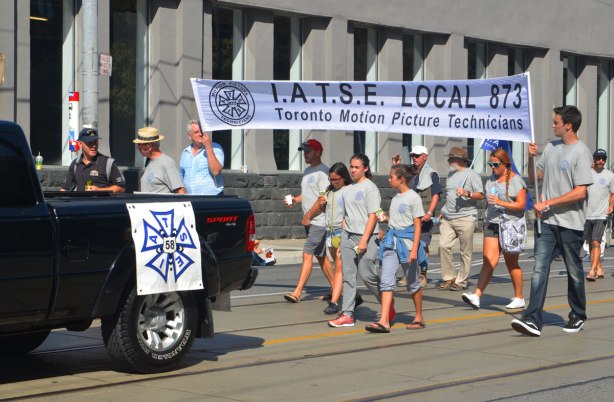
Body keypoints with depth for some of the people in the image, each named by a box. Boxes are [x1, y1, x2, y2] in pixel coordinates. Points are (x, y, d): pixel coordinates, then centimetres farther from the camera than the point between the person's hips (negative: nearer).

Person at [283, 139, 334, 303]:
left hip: (318, 221, -10)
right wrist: (295, 199, 5)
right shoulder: (308, 171, 16)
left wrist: (308, 216, -18)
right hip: (309, 221, 10)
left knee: (307, 254, -12)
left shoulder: (323, 171, -14)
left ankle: (297, 292, -14)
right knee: (321, 256, 14)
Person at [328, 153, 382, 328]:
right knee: (348, 275, 1)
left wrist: (364, 240, -17)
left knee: (366, 274, -6)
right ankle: (347, 314, 1)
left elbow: (373, 216, -11)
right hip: (348, 235, 7)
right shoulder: (347, 190, 16)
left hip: (366, 236, -7)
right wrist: (342, 238, 15)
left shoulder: (370, 188, -6)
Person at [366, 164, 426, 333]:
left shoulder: (413, 198, -7)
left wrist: (414, 249, -17)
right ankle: (384, 321, -13)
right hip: (391, 242, 7)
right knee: (386, 280, -7)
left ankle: (419, 318, 22)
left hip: (407, 241, -7)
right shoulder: (395, 198, 15)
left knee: (413, 282, 6)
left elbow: (417, 225, -11)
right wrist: (385, 218, 7)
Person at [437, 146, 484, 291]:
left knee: (466, 252, -2)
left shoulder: (472, 174, 0)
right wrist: (443, 212, 21)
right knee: (444, 245, -8)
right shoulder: (450, 174, 22)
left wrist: (467, 194, -21)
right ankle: (448, 277, 2)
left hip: (465, 218, -6)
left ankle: (461, 281, 5)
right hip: (448, 219, 6)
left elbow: (481, 195, -4)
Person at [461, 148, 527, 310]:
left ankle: (519, 298, 17)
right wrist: (485, 221, 24)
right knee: (489, 260, -10)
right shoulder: (491, 181, 15)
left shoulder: (516, 180, -3)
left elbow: (521, 205, -10)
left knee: (512, 264, 4)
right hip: (492, 225, 4)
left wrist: (500, 202, -20)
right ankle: (476, 296, -21)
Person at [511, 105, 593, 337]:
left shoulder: (581, 153, -11)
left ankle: (578, 317, 27)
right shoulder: (551, 148, 11)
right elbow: (534, 178, 19)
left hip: (570, 222, -5)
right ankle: (533, 319, -13)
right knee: (539, 268, -7)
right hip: (547, 221, 5)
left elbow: (580, 192, -17)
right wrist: (531, 158, 0)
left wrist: (547, 203, -16)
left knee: (574, 271, 9)